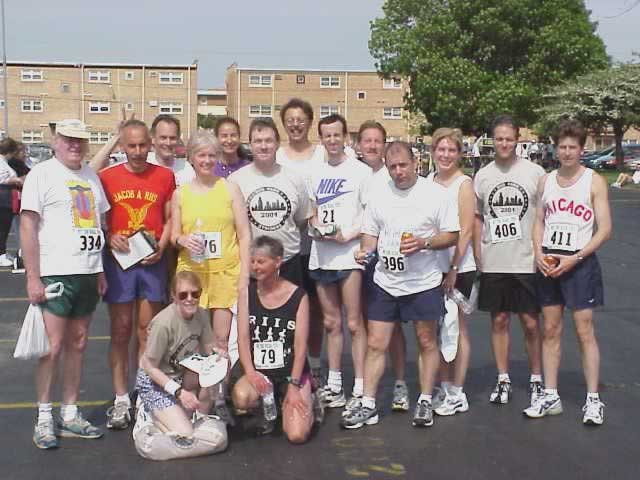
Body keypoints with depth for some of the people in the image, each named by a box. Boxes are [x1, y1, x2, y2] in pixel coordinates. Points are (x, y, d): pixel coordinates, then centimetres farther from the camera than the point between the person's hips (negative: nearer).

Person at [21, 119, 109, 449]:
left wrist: (100, 270, 15)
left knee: (77, 344, 9)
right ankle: (44, 418, 5)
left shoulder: (91, 176, 15)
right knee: (54, 346, -7)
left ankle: (70, 415, 18)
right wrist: (33, 277, -13)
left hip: (88, 274, 6)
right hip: (55, 273, -6)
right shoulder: (42, 174, -3)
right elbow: (28, 227, -7)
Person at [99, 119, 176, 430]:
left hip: (152, 262, 1)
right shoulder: (107, 177, 2)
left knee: (147, 331, 6)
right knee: (121, 331, 2)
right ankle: (121, 401, 8)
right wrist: (110, 239, -11)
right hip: (118, 261, -1)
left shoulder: (165, 176, 3)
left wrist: (161, 247, -7)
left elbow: (170, 219, 8)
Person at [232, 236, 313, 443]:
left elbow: (300, 344, -7)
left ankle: (305, 404, 18)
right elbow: (243, 337, -3)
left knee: (297, 435, -19)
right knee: (242, 397, -33)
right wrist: (250, 372, -19)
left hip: (292, 372, -2)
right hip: (259, 372, 2)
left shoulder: (297, 296, -4)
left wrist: (293, 385, -14)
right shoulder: (248, 293, 4)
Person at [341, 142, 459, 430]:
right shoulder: (378, 194, 6)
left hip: (424, 282, -3)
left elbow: (452, 235, -4)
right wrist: (366, 250, -7)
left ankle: (425, 402, 22)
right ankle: (368, 406, 10)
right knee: (376, 344, 3)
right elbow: (370, 232, 14)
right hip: (385, 282, 3)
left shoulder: (434, 193, -5)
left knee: (427, 342, 8)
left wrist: (424, 243, -20)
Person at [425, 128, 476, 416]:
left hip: (458, 268, -6)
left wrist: (453, 269, -16)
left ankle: (457, 394, 11)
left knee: (457, 328, 3)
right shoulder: (428, 182, 8)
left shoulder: (464, 184, -8)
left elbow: (465, 231, -12)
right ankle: (444, 389, 23)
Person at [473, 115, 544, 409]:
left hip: (527, 262, -2)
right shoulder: (482, 176, 6)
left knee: (531, 322, 2)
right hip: (493, 263, 2)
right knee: (499, 320, 9)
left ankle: (536, 379, 17)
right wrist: (477, 257, 5)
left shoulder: (534, 172, -1)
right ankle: (503, 380, 19)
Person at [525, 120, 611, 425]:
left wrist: (575, 258, -16)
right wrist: (539, 254, -4)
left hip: (579, 262, -4)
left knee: (585, 331, -3)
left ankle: (593, 400, 5)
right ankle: (550, 397, 16)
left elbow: (605, 229, -8)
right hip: (548, 263, 4)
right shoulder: (545, 181, 10)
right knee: (550, 330, 8)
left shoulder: (594, 182, -4)